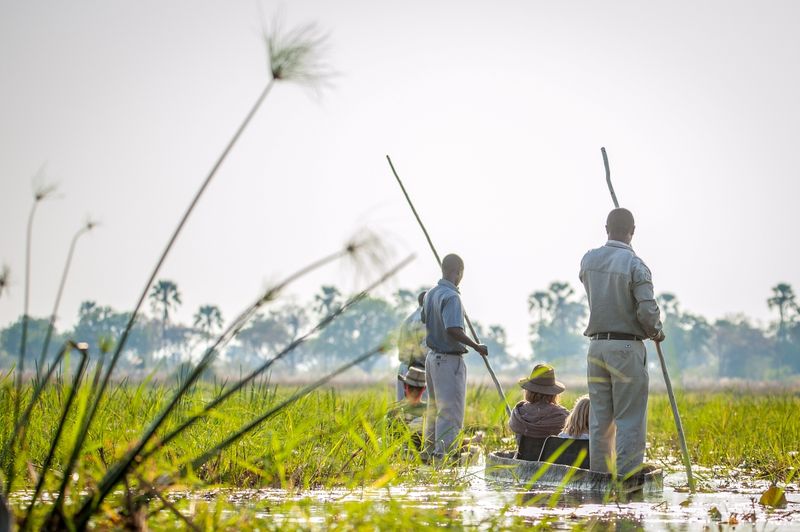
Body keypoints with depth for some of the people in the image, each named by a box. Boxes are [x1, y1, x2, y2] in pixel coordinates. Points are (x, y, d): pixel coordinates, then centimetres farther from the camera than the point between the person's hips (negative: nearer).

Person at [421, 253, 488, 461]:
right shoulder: (451, 297, -21)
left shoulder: (430, 294, 7)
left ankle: (429, 452, 25)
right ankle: (443, 454, -6)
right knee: (451, 411, -5)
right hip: (449, 360, -9)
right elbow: (453, 330, -30)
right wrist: (476, 346, -21)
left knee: (435, 408, 18)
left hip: (432, 356, 9)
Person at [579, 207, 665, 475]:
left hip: (596, 345, 5)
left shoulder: (588, 260, 4)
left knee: (600, 420, 9)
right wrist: (656, 332, 3)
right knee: (630, 421, -2)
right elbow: (648, 312, -17)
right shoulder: (635, 265, -12)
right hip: (628, 348, -5)